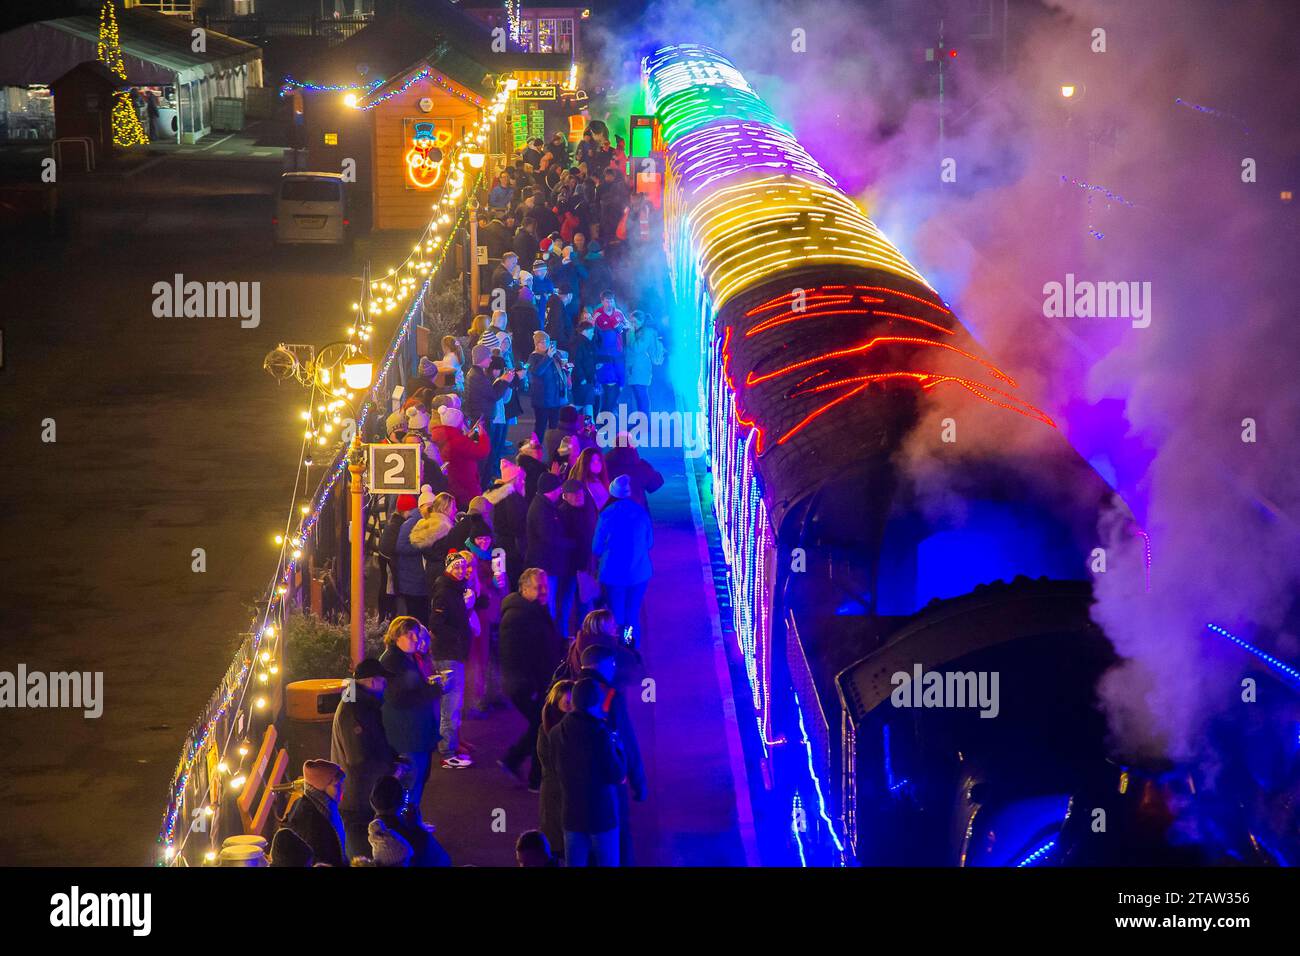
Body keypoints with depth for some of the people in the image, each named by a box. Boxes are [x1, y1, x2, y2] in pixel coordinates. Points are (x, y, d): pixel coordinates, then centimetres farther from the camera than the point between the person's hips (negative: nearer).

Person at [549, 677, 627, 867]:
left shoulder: (555, 734, -3)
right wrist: (616, 745, -2)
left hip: (571, 814, 5)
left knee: (574, 864, 13)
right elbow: (618, 775, -15)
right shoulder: (600, 734, -20)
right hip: (602, 814, -5)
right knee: (608, 863, 9)